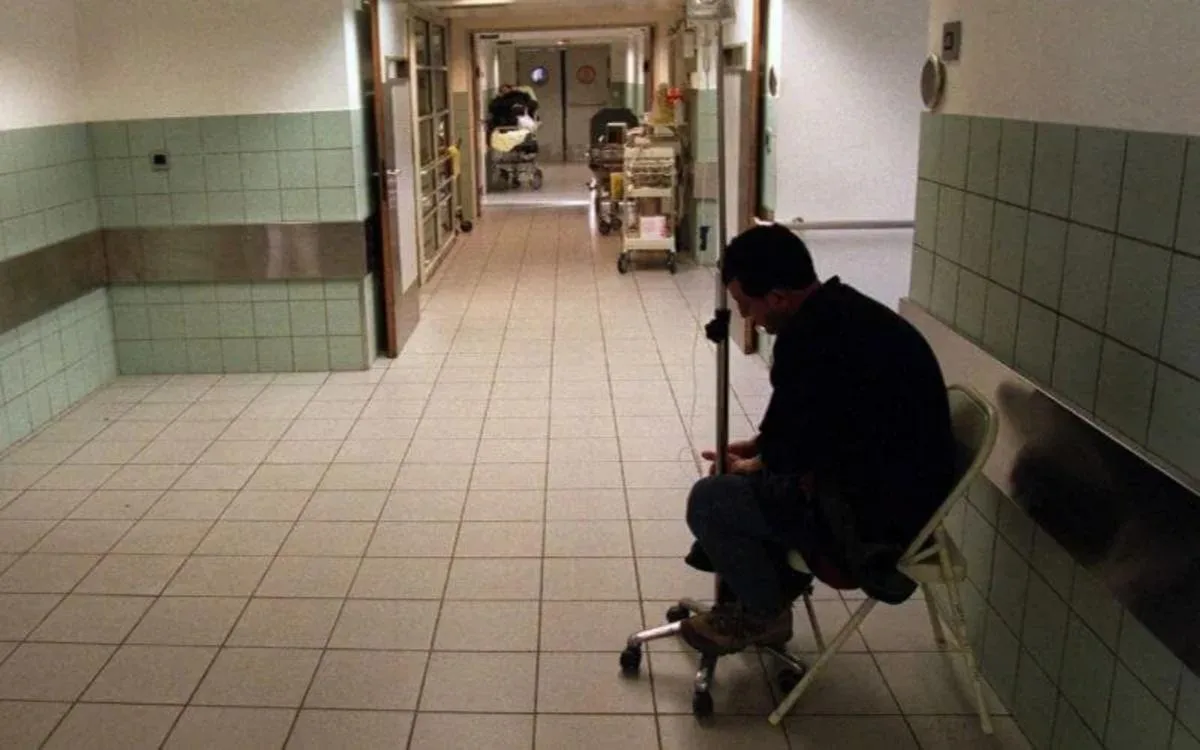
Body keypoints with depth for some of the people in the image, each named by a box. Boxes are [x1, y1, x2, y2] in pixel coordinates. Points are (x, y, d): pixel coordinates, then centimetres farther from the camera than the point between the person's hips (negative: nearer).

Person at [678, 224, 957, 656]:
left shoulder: (811, 338, -26)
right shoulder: (844, 312, 5)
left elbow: (787, 455, -16)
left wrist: (750, 466, 4)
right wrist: (756, 449, 12)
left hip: (879, 516, -10)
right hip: (904, 489, 10)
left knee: (708, 502, -6)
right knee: (749, 482, 23)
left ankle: (765, 616, 15)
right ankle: (761, 599, 30)